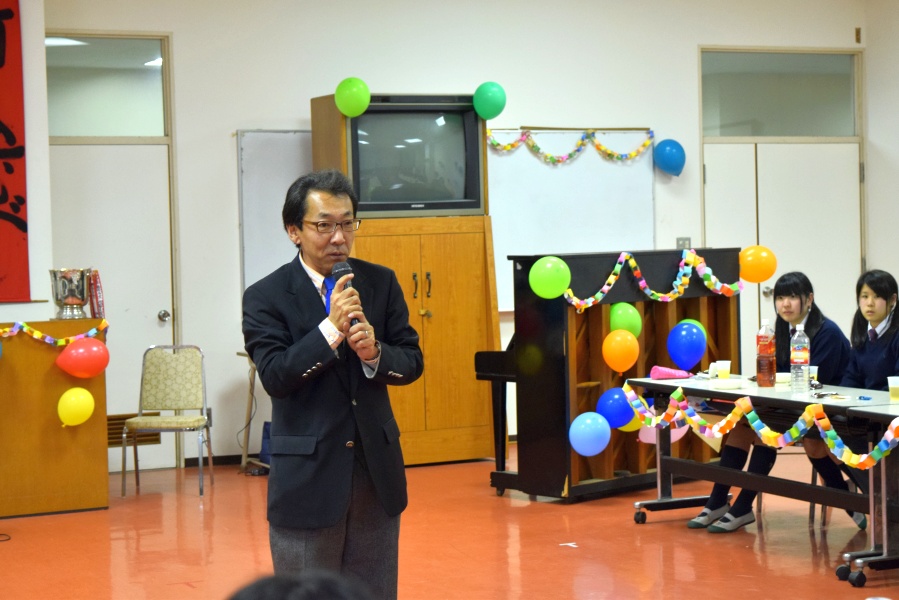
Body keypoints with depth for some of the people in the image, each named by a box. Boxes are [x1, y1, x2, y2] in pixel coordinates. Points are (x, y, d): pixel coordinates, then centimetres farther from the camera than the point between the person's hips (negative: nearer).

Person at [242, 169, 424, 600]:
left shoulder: (381, 283, 5)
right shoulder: (266, 297, -6)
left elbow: (412, 362, 2)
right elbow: (274, 376, -17)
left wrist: (374, 353, -19)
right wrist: (331, 329, -26)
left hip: (377, 471, 4)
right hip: (307, 479, -3)